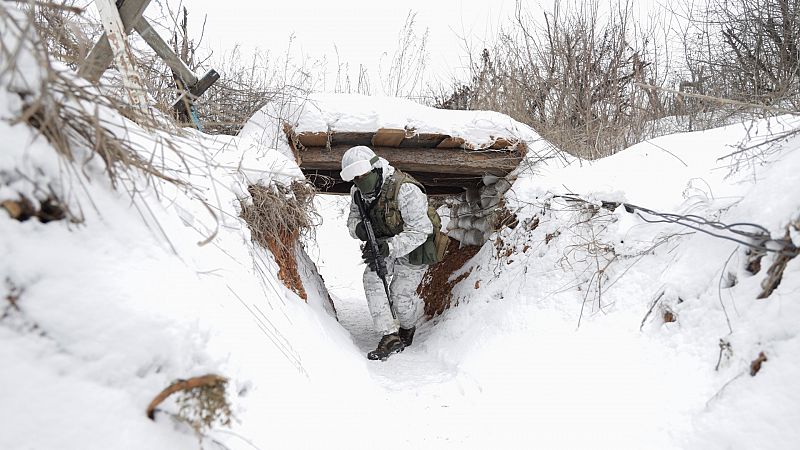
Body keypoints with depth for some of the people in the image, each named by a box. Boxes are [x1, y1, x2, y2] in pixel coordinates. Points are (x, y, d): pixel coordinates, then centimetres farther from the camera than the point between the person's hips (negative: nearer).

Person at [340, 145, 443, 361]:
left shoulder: (405, 190, -33)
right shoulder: (358, 192, -10)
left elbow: (420, 231, -32)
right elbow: (353, 217, 1)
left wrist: (390, 246, -44)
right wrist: (358, 227, -25)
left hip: (413, 247, -6)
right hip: (384, 243, 6)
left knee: (400, 293, -1)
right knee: (372, 279, -15)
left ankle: (407, 330, 33)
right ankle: (390, 337, -11)